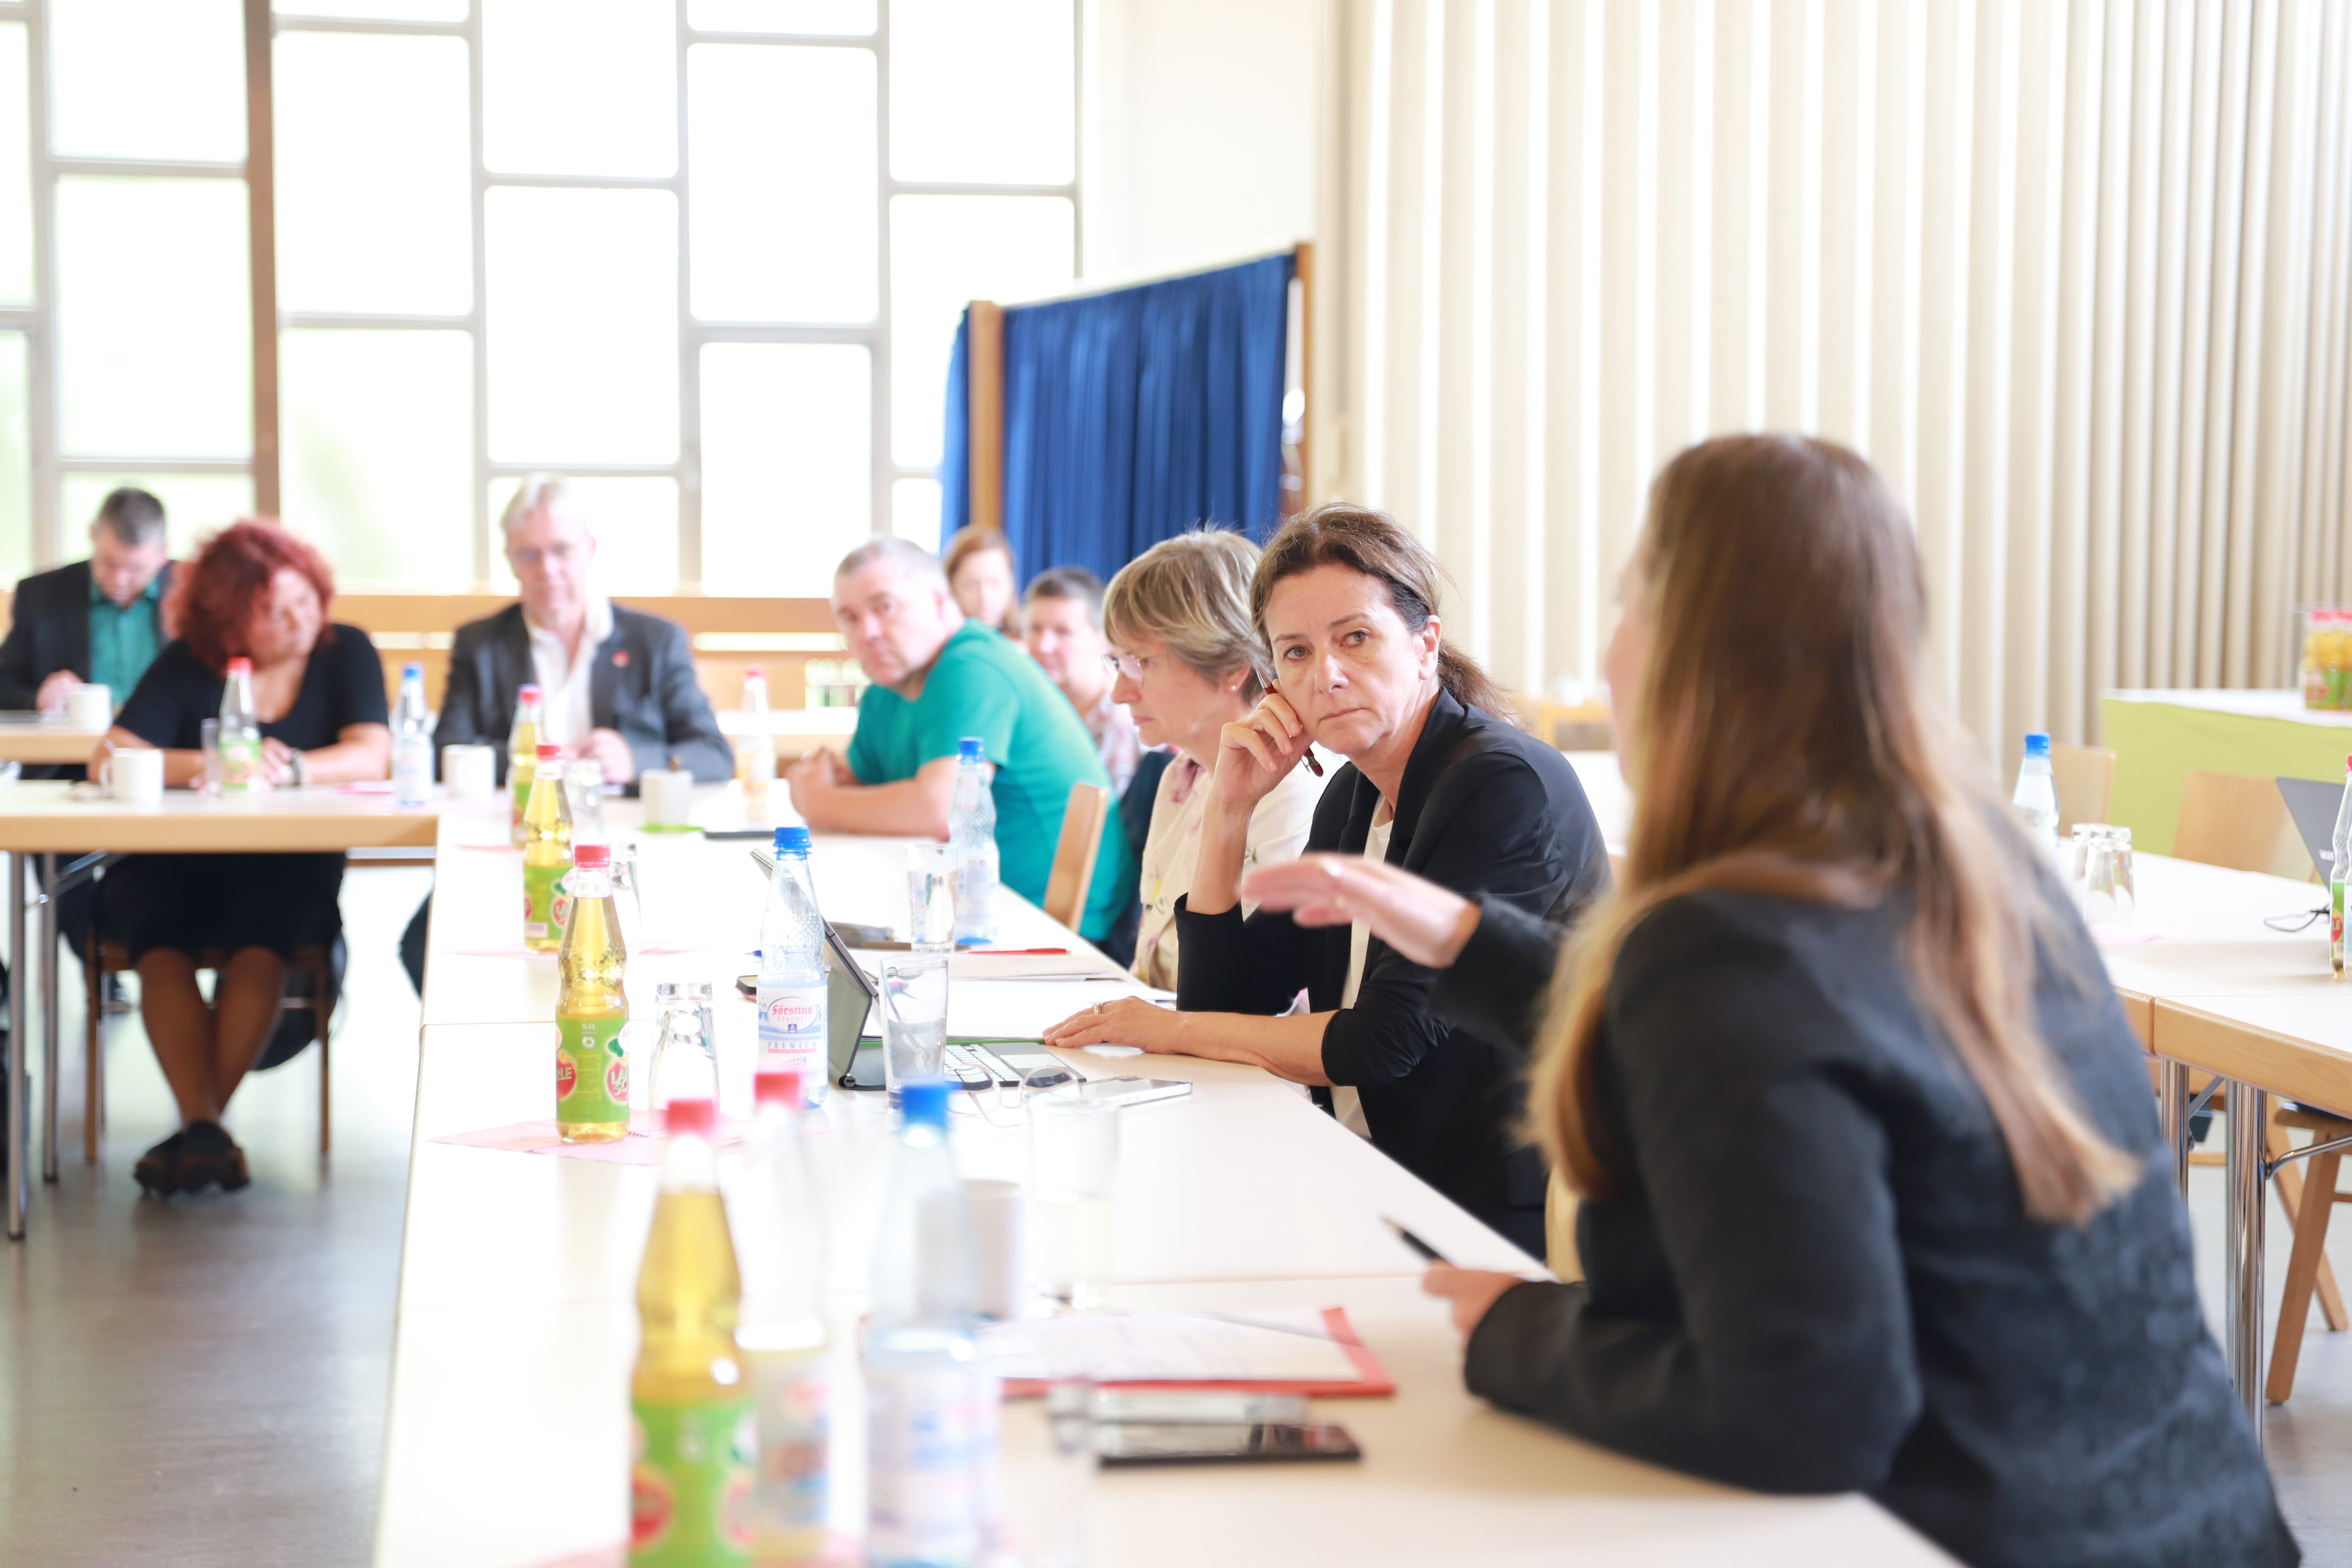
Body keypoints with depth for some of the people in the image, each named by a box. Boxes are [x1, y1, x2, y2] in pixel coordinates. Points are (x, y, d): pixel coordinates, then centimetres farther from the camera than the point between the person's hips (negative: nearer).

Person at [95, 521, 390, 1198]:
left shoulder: (345, 652, 5)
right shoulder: (187, 665, 3)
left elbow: (371, 756, -10)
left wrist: (292, 769, -28)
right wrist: (214, 766, -22)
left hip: (287, 868, -1)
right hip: (175, 863, 1)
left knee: (259, 944, -33)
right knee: (161, 945, -31)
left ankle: (199, 1128, -31)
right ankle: (204, 1128, -37)